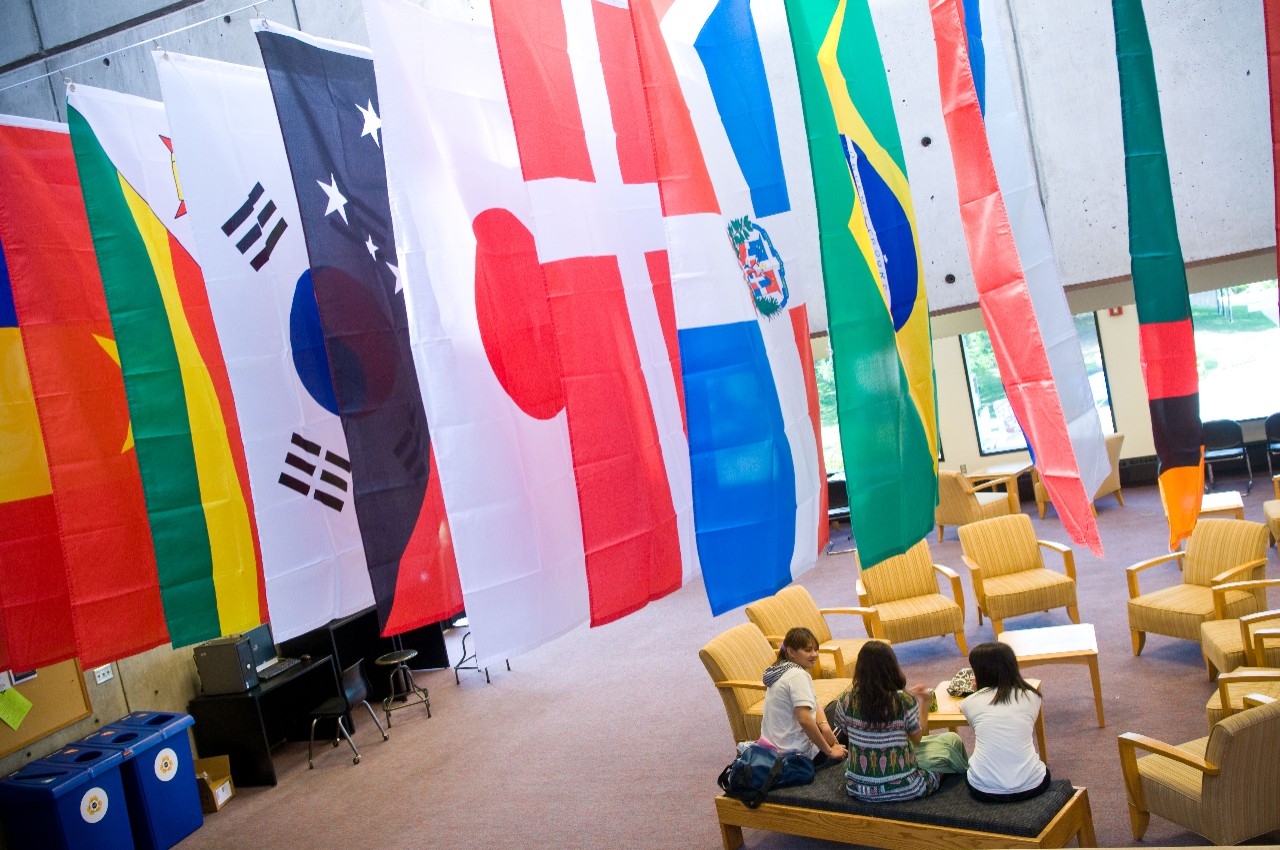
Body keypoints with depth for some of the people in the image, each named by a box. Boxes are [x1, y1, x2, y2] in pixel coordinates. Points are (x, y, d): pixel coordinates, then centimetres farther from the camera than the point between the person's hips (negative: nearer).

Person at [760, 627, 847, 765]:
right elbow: (804, 719, -30)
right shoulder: (798, 676, -20)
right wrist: (829, 751, -20)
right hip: (795, 752, -9)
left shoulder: (780, 670, 10)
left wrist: (824, 726, -9)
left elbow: (814, 706, 10)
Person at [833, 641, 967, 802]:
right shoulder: (905, 701, -17)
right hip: (902, 789, -3)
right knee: (952, 740, 20)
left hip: (858, 789, 3)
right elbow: (917, 737, 0)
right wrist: (924, 703, 16)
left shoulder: (846, 701, -11)